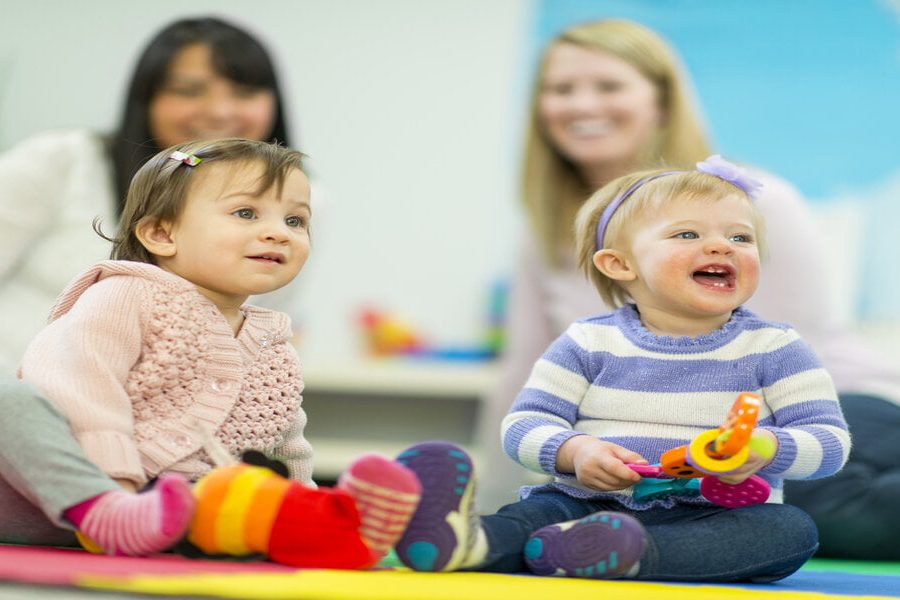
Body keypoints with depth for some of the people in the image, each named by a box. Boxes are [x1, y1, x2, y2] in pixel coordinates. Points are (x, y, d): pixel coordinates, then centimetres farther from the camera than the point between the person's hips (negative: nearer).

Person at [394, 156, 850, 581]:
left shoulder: (773, 348, 5)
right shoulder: (590, 343, 7)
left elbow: (830, 440, -1)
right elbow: (525, 424, 3)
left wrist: (766, 448, -24)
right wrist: (573, 452, -21)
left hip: (716, 518, 0)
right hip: (588, 504, 1)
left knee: (792, 529, -29)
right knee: (542, 509, -27)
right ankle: (462, 543, -63)